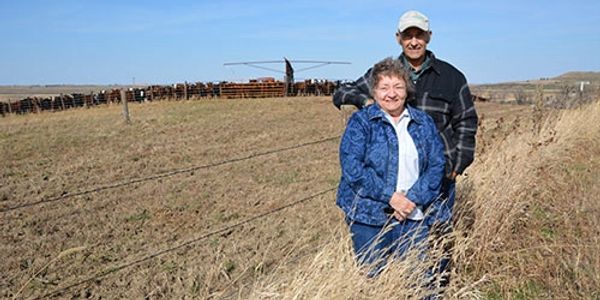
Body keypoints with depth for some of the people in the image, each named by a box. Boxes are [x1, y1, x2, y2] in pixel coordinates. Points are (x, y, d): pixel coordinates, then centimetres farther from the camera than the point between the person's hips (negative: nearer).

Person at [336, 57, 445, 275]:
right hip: (369, 217, -2)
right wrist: (390, 196, -17)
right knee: (372, 279, 6)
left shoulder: (424, 123, 10)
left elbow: (437, 165, 4)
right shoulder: (360, 121, -2)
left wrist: (413, 199, -11)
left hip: (414, 216, 3)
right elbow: (352, 167, -12)